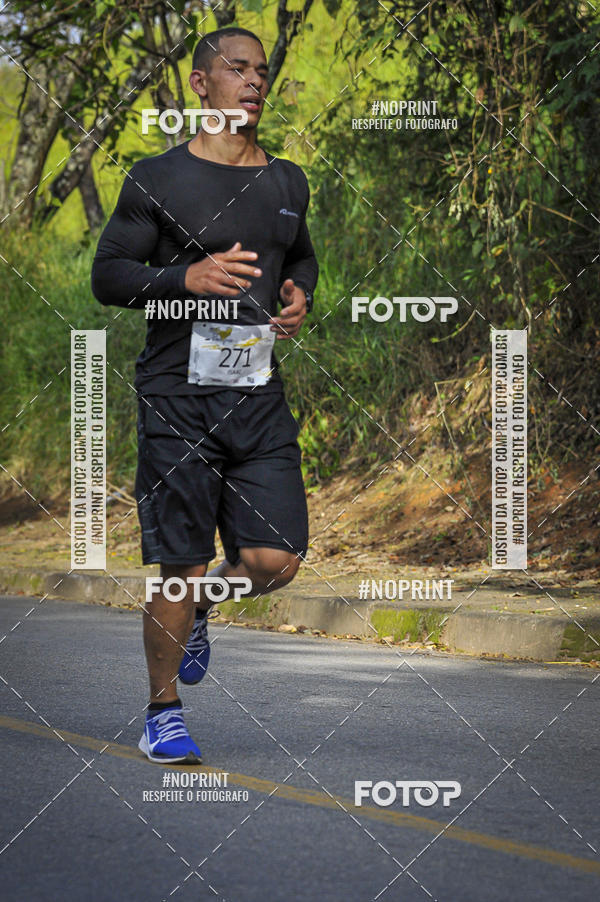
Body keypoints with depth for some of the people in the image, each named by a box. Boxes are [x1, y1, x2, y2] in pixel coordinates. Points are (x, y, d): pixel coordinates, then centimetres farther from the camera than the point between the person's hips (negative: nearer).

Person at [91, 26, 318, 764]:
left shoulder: (288, 184, 13)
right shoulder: (158, 179, -3)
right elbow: (108, 275, -3)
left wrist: (299, 295, 6)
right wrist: (188, 277, -18)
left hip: (259, 397, 5)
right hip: (178, 397, -4)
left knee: (275, 560, -6)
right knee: (181, 566, -3)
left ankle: (200, 605, 29)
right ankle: (162, 715, 15)